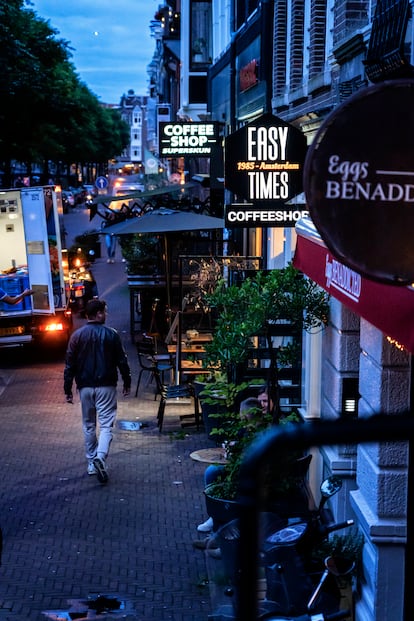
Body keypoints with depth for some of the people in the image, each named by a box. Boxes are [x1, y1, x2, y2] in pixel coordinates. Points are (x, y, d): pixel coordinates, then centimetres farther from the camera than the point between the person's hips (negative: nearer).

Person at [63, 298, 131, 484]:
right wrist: (127, 383, 11)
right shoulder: (111, 334, -5)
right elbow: (122, 361, -1)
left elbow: (69, 364, -1)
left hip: (85, 387, 2)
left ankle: (91, 464, 21)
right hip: (106, 386, -2)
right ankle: (100, 457, -24)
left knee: (88, 425, 15)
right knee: (106, 425, -1)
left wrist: (68, 389, 5)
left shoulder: (77, 335, -1)